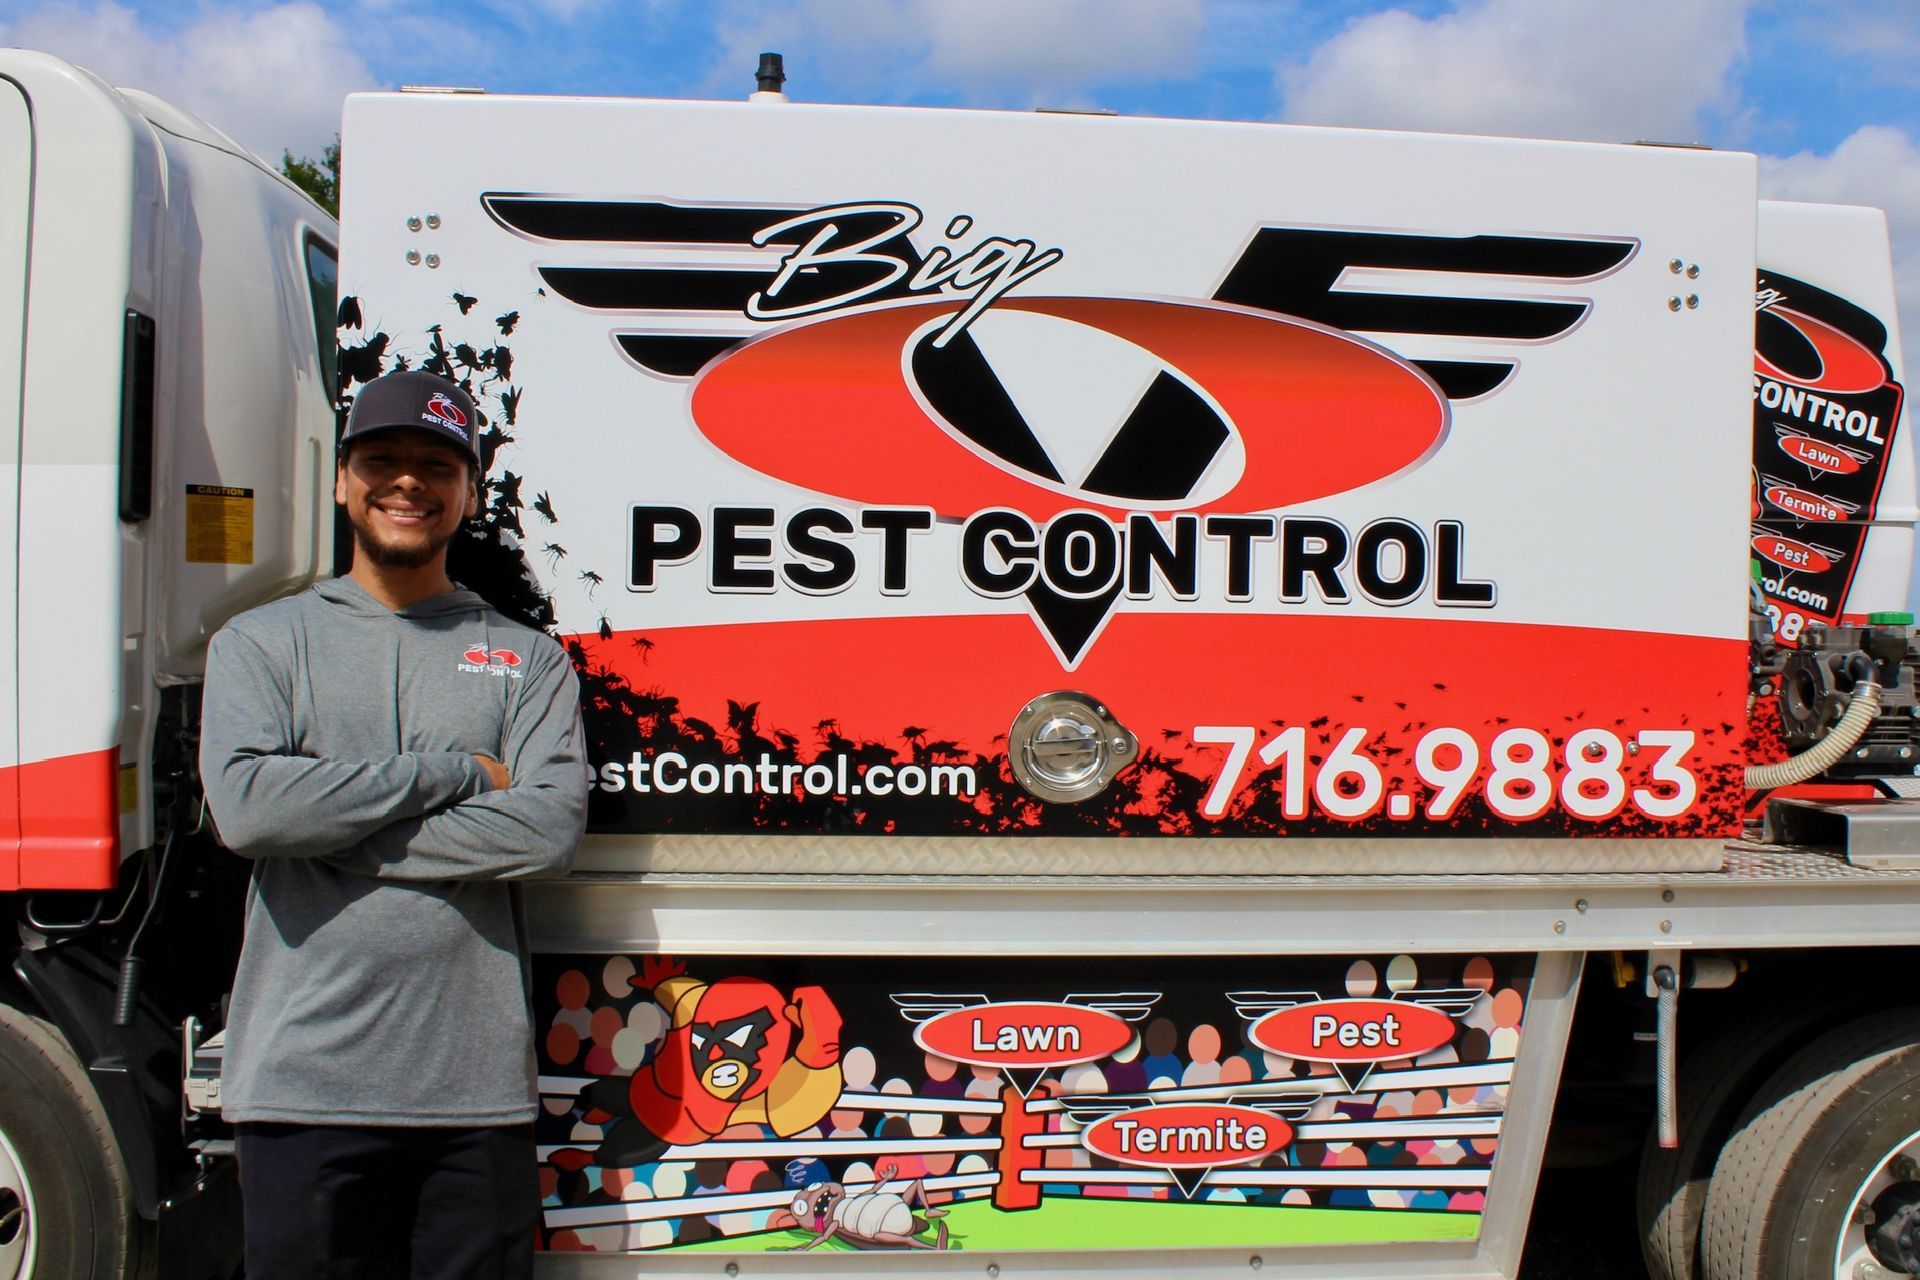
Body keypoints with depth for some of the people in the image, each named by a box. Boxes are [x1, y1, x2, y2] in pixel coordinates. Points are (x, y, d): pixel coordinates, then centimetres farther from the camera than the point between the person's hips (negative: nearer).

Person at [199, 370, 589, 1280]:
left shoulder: (528, 659, 9)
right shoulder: (260, 642, 9)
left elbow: (550, 828, -8)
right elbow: (244, 805, -10)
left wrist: (332, 832, -9)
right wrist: (456, 772, -8)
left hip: (477, 1091, 1)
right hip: (303, 1085, 0)